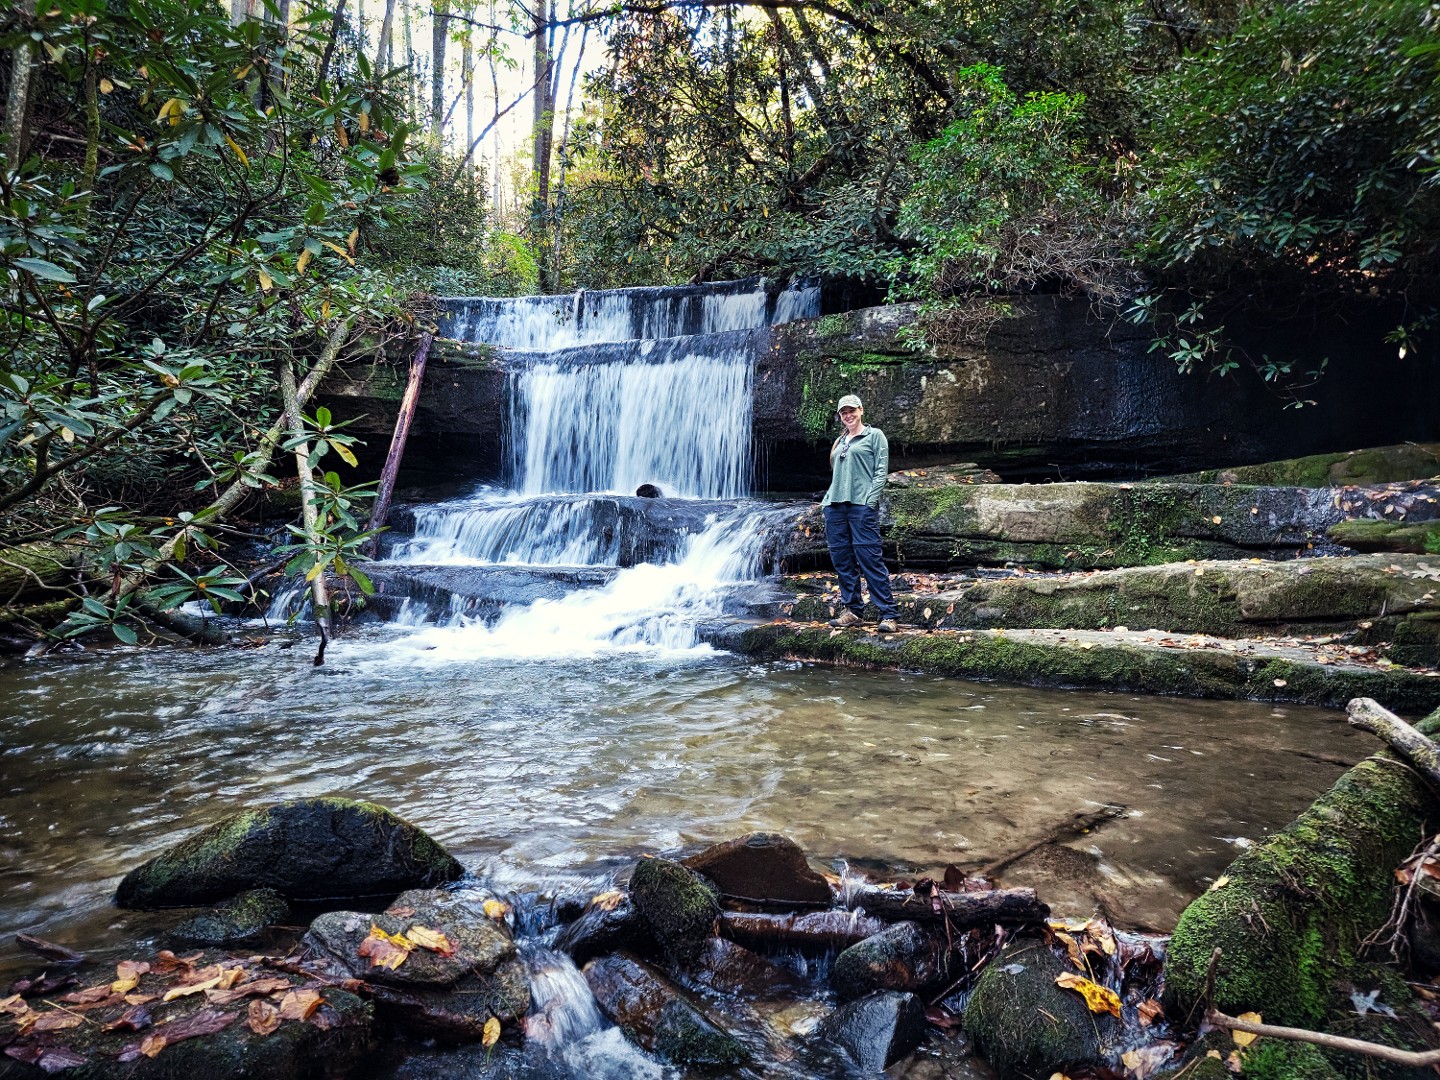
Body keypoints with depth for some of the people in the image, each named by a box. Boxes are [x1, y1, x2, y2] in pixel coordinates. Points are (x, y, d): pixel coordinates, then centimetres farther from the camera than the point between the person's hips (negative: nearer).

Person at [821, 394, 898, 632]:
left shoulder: (874, 435, 6)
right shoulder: (839, 442, 22)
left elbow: (881, 470, -3)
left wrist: (871, 500, -13)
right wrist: (826, 501, 13)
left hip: (862, 505, -6)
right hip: (835, 506, 6)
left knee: (869, 558, -11)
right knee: (842, 559, 4)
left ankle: (888, 615, -9)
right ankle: (852, 610, 12)